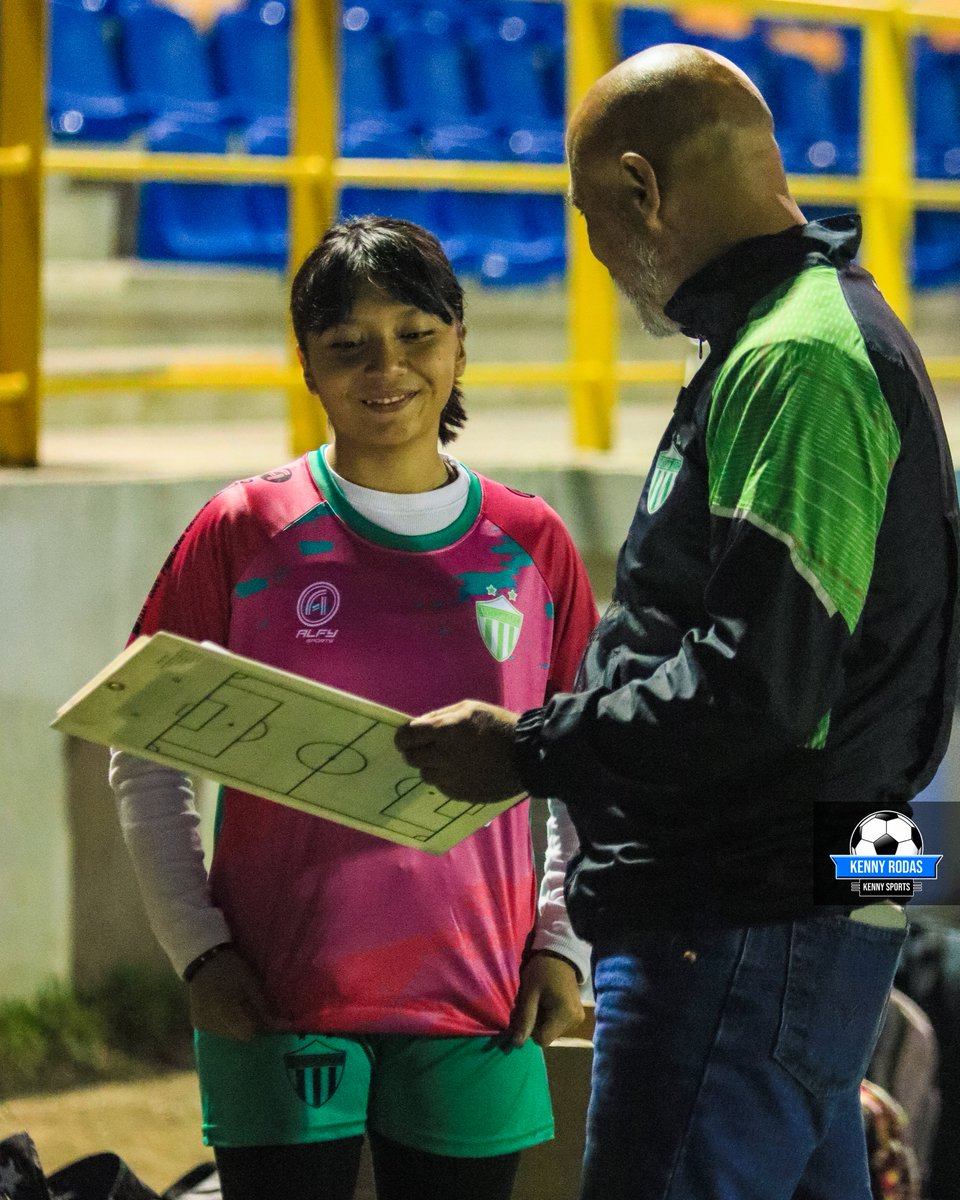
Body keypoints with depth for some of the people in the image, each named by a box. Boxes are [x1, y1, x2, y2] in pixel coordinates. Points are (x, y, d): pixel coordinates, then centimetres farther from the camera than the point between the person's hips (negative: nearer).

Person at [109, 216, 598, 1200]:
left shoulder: (530, 544, 6)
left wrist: (561, 945, 3)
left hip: (476, 1010, 2)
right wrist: (197, 947, -4)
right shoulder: (244, 532, 0)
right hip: (278, 1005, -2)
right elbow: (145, 759, 4)